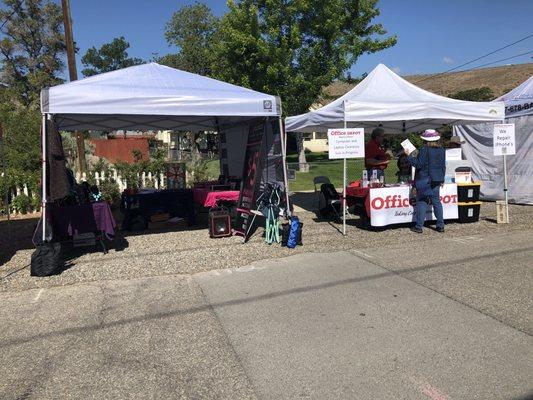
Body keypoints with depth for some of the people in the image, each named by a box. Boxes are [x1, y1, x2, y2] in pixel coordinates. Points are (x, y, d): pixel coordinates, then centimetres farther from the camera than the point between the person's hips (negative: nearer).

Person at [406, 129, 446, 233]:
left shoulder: (424, 150, -14)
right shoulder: (441, 150, 7)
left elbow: (418, 164, -15)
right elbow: (443, 166, 12)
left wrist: (409, 155, -9)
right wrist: (442, 180, 20)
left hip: (424, 180, -6)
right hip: (436, 180, 6)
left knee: (421, 202, 0)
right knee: (436, 201, 11)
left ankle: (419, 226, 2)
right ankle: (440, 226, 14)